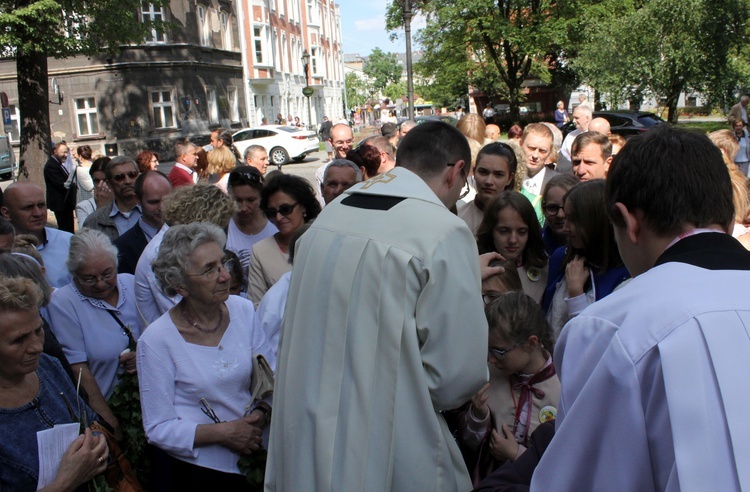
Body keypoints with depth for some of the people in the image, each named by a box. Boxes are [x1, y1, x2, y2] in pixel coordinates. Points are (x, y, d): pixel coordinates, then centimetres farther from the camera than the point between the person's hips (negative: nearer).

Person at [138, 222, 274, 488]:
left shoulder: (244, 310, 0)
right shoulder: (156, 341, -11)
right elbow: (159, 429, -8)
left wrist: (260, 415, -13)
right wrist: (223, 432, -17)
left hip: (258, 456, 3)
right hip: (200, 471, -2)